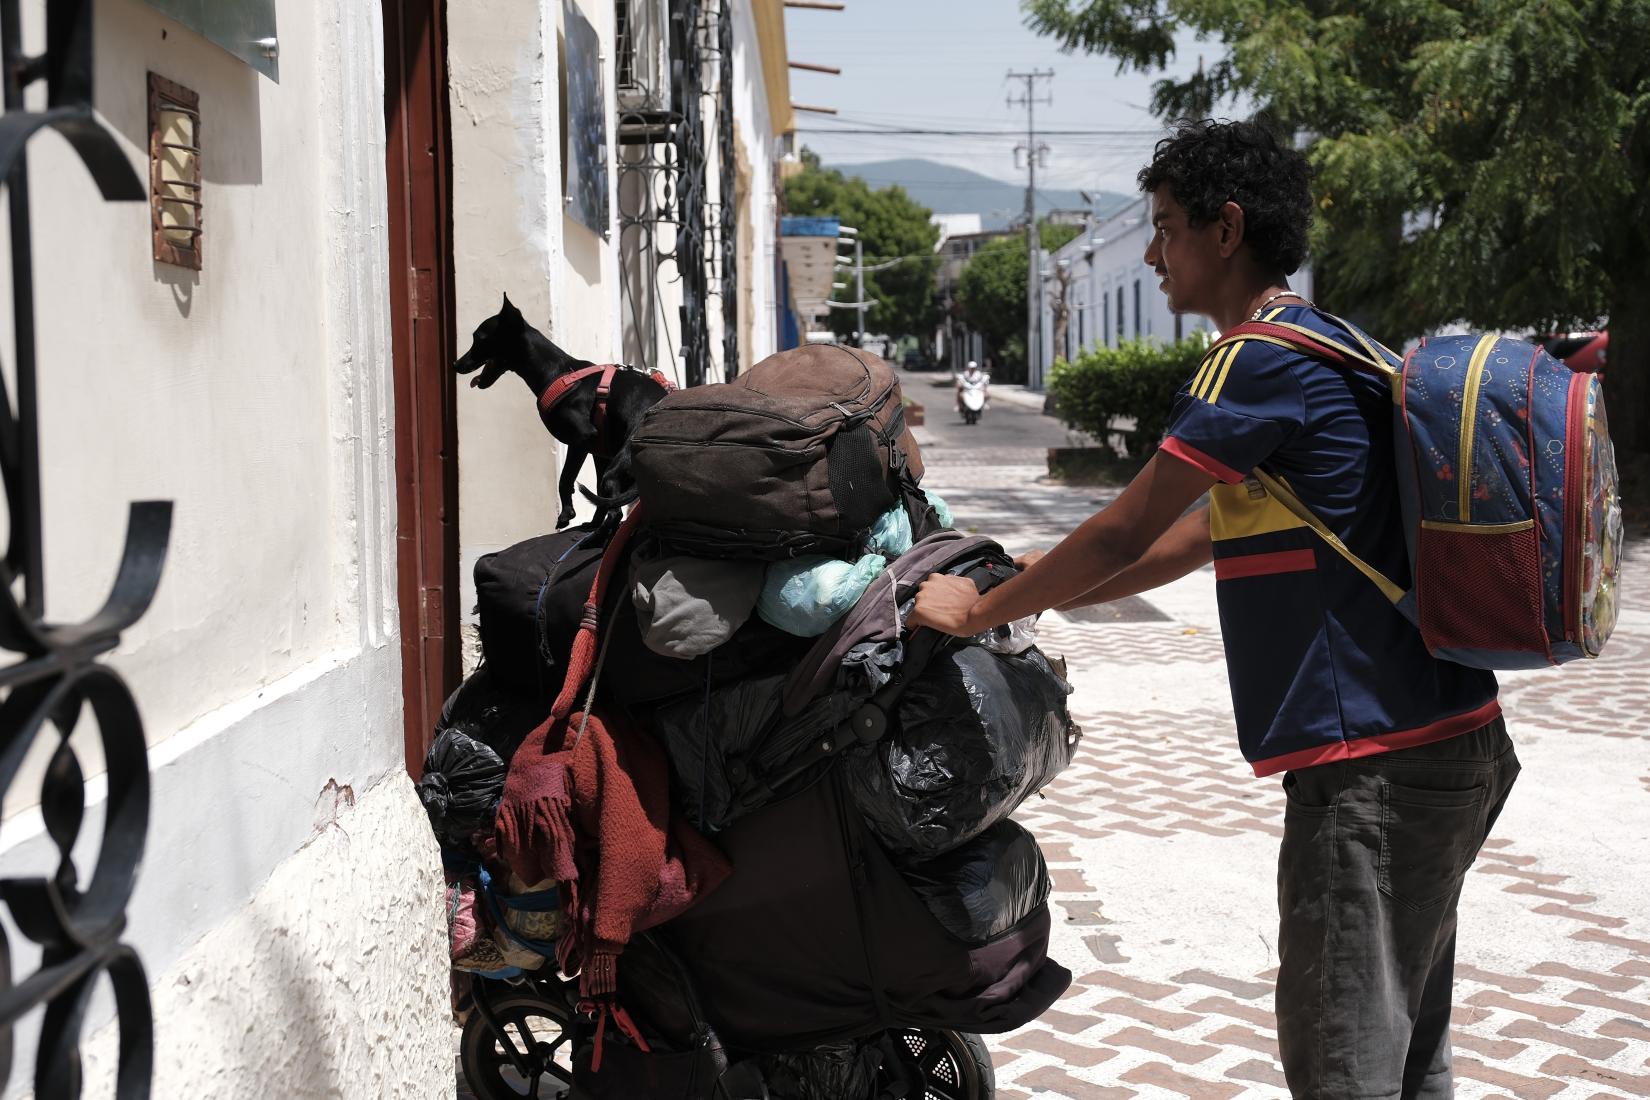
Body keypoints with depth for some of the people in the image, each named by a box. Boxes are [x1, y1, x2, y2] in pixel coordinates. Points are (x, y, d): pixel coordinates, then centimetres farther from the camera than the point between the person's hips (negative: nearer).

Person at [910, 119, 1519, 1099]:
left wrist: (981, 611, 4)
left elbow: (1124, 533, -10)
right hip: (1454, 745, 10)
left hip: (1373, 763, -10)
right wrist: (1031, 594, 22)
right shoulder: (1331, 349, 18)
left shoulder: (1259, 361, -14)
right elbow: (1198, 535, 22)